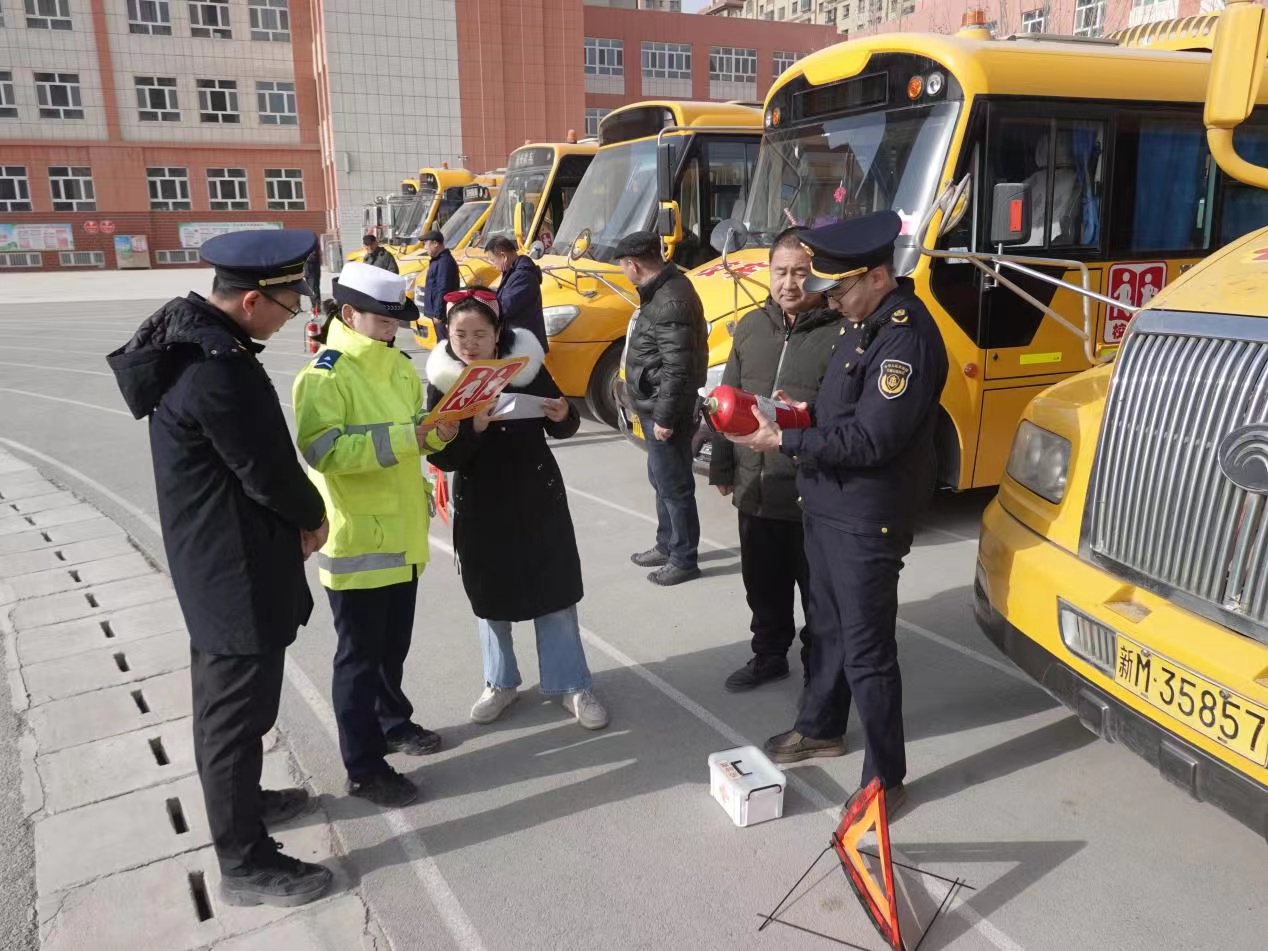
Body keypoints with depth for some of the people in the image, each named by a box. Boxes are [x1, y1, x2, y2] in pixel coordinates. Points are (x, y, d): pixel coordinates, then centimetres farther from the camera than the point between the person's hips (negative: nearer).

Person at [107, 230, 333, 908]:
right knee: (238, 707, 3)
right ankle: (245, 862, 20)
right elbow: (269, 471, -21)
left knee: (221, 695, 24)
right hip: (238, 568, -10)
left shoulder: (185, 332, 4)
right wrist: (314, 516, -1)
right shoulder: (219, 369, -29)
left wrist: (294, 517, 5)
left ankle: (238, 800, 45)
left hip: (210, 556, 10)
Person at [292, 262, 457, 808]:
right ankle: (363, 770, 15)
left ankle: (393, 723, 42)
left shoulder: (400, 367, 10)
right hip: (357, 541, -7)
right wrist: (405, 437, -32)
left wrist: (438, 433, -6)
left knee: (393, 646, 22)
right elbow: (323, 451, -28)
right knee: (359, 656, 4)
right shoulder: (323, 377, -16)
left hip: (403, 534, 8)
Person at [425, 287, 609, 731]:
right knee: (490, 596, 13)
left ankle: (572, 686, 20)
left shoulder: (528, 366, -6)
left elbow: (561, 429, 4)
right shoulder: (442, 382, -7)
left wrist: (562, 416, -19)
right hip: (480, 504, 1)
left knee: (555, 593, 5)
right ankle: (500, 683, 32)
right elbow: (442, 457, -12)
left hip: (538, 498, 0)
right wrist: (473, 428, -29)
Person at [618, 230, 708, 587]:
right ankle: (667, 545, 36)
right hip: (655, 408, 11)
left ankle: (684, 560, 14)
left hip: (664, 411, -11)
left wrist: (664, 417, -21)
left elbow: (678, 368, -25)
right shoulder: (665, 288, 9)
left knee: (673, 486, 1)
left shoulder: (670, 303, -23)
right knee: (661, 480, 21)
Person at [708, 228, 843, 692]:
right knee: (763, 585, 21)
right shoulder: (751, 326, 7)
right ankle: (769, 654, 41)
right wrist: (722, 467, 14)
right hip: (755, 490, 6)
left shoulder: (843, 332, -15)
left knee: (819, 593, 11)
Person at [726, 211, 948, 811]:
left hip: (867, 520, -9)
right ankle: (819, 728, 42)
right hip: (825, 506, 10)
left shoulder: (907, 336, -21)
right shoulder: (863, 324, 10)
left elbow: (868, 440, -26)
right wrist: (805, 413, 2)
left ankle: (884, 778, 17)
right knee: (828, 626, 23)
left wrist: (784, 441, -22)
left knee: (867, 649, 1)